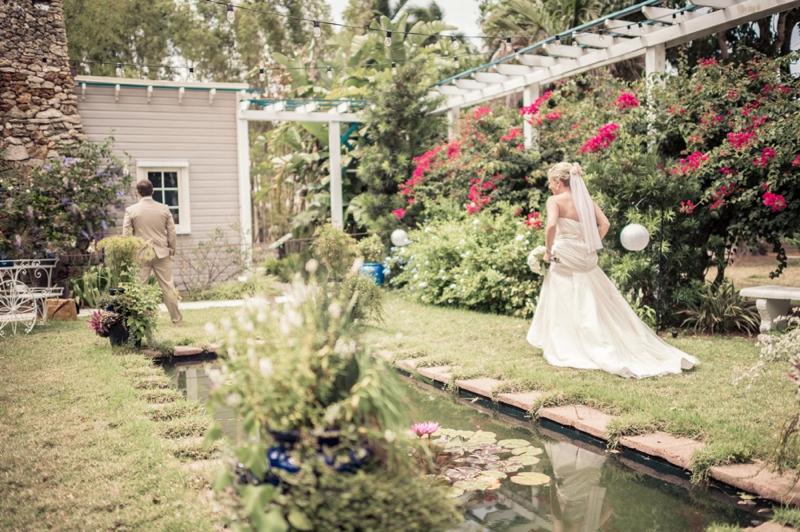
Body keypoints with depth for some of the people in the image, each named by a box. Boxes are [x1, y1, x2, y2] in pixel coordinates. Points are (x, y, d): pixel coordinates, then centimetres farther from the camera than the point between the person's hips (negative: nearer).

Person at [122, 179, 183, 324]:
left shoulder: (131, 210, -3)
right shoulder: (164, 209, 1)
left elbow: (126, 234, -1)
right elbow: (171, 232, 3)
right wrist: (172, 250, 14)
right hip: (162, 253, 2)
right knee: (167, 285, 7)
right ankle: (176, 317, 12)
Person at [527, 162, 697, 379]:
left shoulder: (555, 200, -9)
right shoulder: (585, 199, 9)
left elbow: (551, 225, -26)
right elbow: (604, 224, 3)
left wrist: (548, 250, -14)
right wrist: (590, 246, 10)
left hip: (564, 259, -6)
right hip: (586, 260, 6)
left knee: (566, 309, 3)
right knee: (602, 308, 12)